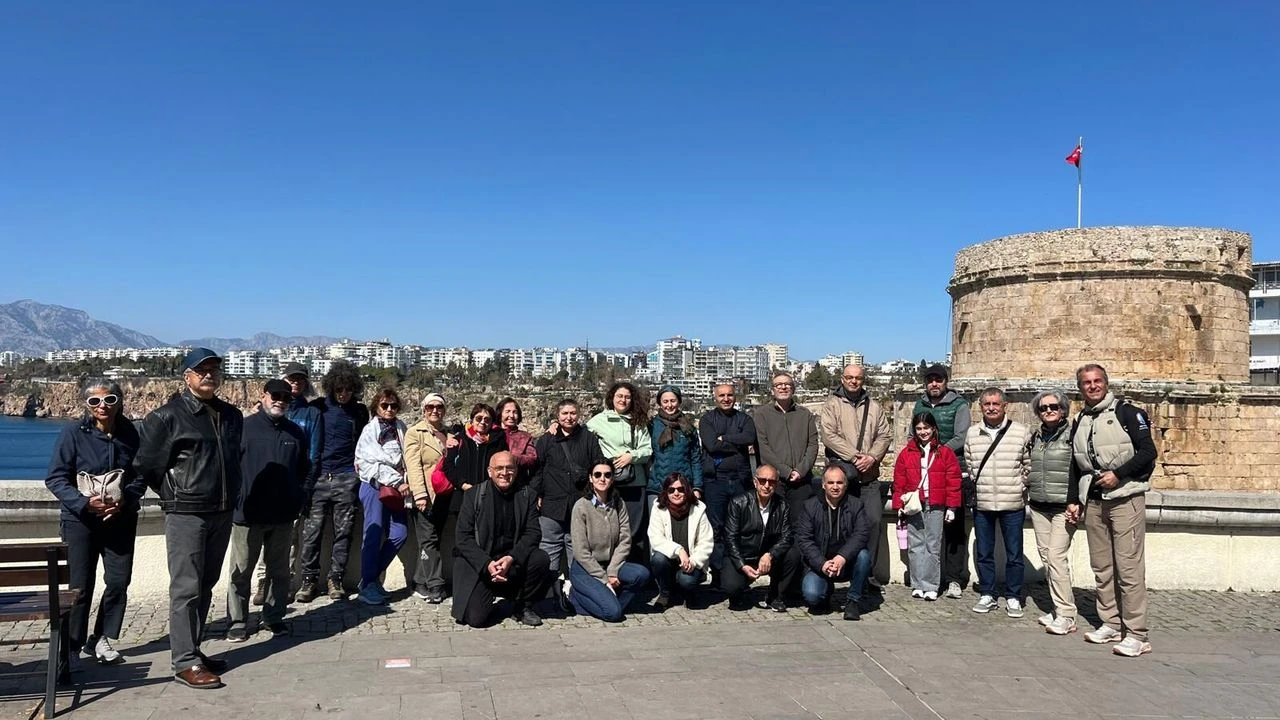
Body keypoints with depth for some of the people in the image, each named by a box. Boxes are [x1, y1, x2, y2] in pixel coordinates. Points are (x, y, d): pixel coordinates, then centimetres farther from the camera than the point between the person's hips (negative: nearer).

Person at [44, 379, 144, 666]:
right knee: (80, 585, 2)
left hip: (120, 519, 3)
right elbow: (55, 478, -7)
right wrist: (84, 502, -19)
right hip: (80, 520, -2)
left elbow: (141, 476, 6)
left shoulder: (130, 434, 1)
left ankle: (102, 639, 18)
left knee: (119, 581, 1)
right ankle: (72, 646, 17)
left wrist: (125, 501, -12)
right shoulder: (73, 433, -7)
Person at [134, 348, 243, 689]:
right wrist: (176, 494, 0)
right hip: (186, 514, -6)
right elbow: (145, 464, -5)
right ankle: (185, 662, -1)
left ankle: (192, 649, 24)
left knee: (205, 586, 14)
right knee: (186, 588, -5)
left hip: (222, 513, 7)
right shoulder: (167, 416, -9)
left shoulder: (232, 415, 10)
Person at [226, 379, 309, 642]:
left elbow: (304, 469, 17)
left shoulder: (296, 432, 8)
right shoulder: (244, 427, -6)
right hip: (247, 513, -4)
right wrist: (236, 498, -7)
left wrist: (297, 499, 10)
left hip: (283, 515, 4)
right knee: (241, 571, 5)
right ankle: (237, 623, 15)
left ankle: (275, 617, 24)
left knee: (279, 570, 12)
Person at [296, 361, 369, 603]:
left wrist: (359, 465, 7)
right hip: (319, 477, -1)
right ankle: (309, 579, 8)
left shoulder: (360, 412, 9)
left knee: (343, 531, 3)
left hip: (347, 480, 1)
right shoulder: (317, 408, 5)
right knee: (312, 530, -3)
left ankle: (336, 578, 14)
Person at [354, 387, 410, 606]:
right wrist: (397, 482, -12)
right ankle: (367, 586, -2)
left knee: (400, 533, -1)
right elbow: (375, 463, -10)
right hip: (374, 485, -5)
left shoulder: (401, 428, 12)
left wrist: (404, 482, -3)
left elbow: (406, 458, 11)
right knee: (374, 534, -9)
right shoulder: (370, 430, -2)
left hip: (395, 487, 5)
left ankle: (371, 577, 13)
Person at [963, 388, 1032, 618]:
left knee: (1014, 555, 5)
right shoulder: (971, 433, 5)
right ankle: (987, 595, 22)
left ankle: (1013, 598, 17)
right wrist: (977, 489, 8)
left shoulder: (1021, 432, -3)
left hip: (1013, 504, -2)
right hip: (982, 504, 2)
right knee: (984, 553, 10)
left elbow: (1029, 466, 4)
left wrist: (1022, 489, 1)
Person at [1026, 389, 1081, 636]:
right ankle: (1059, 608, 15)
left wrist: (1076, 502, -15)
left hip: (1064, 507, -6)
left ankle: (1066, 616, -8)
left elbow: (1083, 470, -9)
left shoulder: (1072, 435, -4)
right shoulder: (1036, 437, 14)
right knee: (1046, 557, 6)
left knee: (1056, 557, -13)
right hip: (1039, 506, 6)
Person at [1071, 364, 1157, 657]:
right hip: (1094, 501, 6)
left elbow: (1148, 452, -8)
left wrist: (1118, 474, -16)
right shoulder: (1079, 423, 15)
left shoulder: (1127, 413, -2)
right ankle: (1111, 624, 18)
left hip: (1125, 498, -6)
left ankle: (1137, 634, -5)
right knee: (1102, 567, 9)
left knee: (1129, 567, -8)